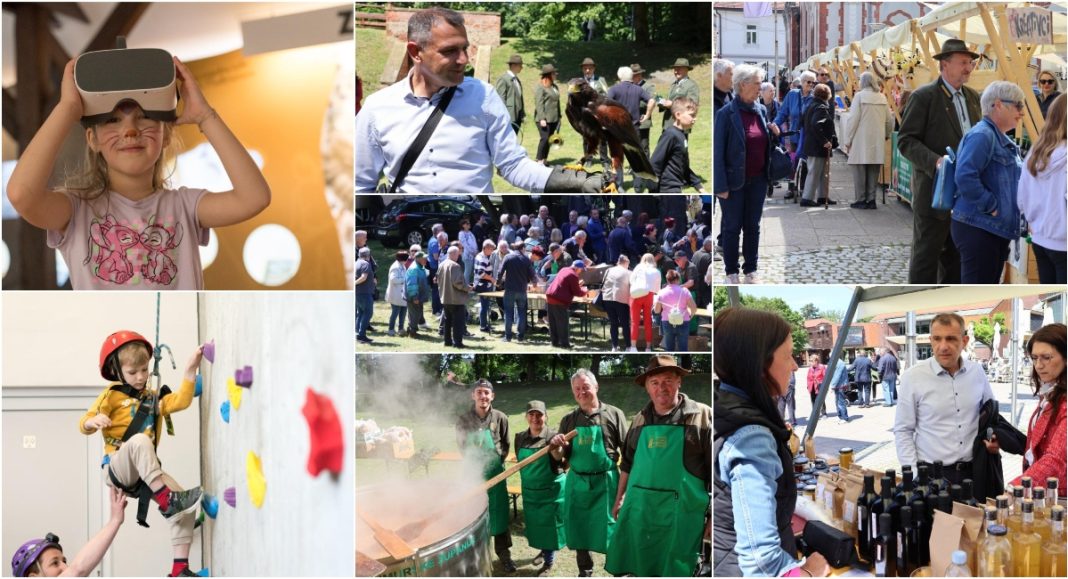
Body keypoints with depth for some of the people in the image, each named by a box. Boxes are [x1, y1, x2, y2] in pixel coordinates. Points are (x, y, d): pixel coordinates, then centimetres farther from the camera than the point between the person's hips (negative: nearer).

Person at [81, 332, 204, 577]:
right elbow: (83, 424, -2)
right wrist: (93, 422, -27)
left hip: (144, 474, 5)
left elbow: (181, 400, 3)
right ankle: (166, 500, -44)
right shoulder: (112, 395, 5)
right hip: (117, 467, -5)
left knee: (185, 509, -14)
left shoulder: (153, 398, 19)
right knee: (139, 440, -39)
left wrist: (190, 369, -4)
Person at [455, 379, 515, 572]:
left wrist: (496, 460, 1)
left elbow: (506, 444, 6)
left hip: (495, 472, 0)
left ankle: (504, 554, 17)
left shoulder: (500, 418, -7)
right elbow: (462, 446, 7)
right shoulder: (463, 420, -7)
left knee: (499, 513, 6)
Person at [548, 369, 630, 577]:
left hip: (605, 482, -4)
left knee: (610, 529, -1)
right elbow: (562, 456, 10)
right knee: (578, 528, 12)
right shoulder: (569, 419, 7)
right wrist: (557, 446, -13)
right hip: (577, 482, 4)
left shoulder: (614, 414, -3)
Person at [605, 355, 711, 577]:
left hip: (680, 511, -5)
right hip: (638, 508, 5)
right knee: (639, 570, 11)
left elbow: (716, 470, -6)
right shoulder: (640, 420, 11)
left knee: (675, 571, 2)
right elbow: (628, 464, 22)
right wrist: (619, 499, 19)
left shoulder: (702, 416, -5)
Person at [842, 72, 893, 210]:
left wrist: (847, 140, -2)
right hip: (877, 142, 4)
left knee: (860, 171, 2)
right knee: (873, 171, 9)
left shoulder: (859, 96, -7)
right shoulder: (882, 97, 7)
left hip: (861, 141, -4)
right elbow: (889, 120, 11)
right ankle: (871, 199, 11)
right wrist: (886, 135, 28)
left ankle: (861, 200, 2)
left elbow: (853, 119, -8)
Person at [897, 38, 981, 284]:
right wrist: (935, 161, -26)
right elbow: (906, 140, -13)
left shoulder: (972, 97, 12)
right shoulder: (923, 97, -9)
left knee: (957, 255, 14)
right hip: (934, 191, -7)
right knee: (926, 255, -1)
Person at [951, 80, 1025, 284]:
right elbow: (965, 177, -28)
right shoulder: (982, 135, -15)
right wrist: (990, 205, -20)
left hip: (997, 228, 10)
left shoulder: (1002, 140, 17)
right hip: (977, 228, -10)